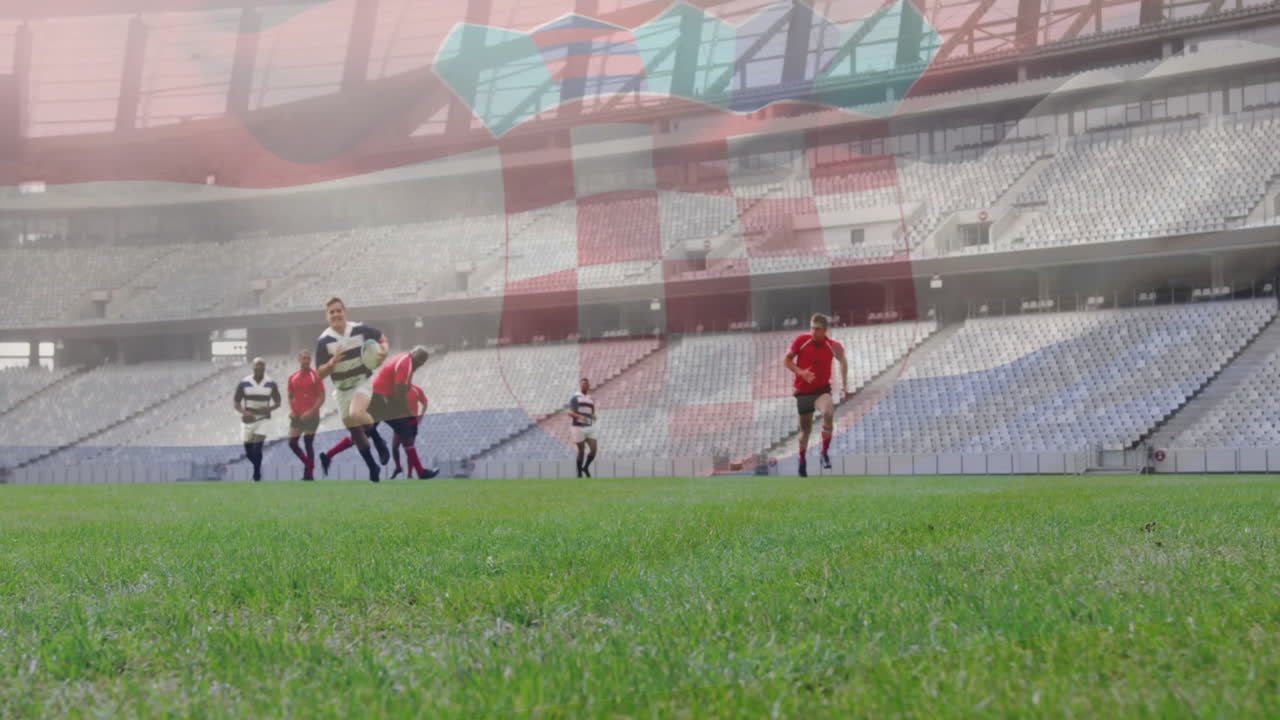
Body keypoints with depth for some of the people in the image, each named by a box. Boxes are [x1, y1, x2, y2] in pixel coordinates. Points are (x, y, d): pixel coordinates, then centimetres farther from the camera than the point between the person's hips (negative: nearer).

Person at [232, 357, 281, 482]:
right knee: (249, 452, 9)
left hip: (263, 419, -1)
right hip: (248, 420, 1)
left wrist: (269, 408, -17)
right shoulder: (243, 383, -6)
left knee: (257, 449, -16)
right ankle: (257, 467, 39)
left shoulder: (271, 384, -4)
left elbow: (277, 402, 5)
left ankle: (257, 477, -6)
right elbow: (235, 402, -1)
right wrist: (244, 412, -21)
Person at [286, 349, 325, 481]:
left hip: (311, 416, -5)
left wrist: (311, 412, -18)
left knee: (308, 443, -5)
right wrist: (291, 410, -1)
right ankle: (309, 464, 20)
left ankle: (309, 473, 3)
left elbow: (321, 397, -8)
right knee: (292, 443, 0)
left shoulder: (315, 376, -5)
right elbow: (290, 396, 17)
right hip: (297, 416, 5)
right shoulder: (292, 378, 9)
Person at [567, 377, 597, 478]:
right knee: (581, 451, -1)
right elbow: (570, 413, -11)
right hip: (578, 427, -5)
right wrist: (580, 416, -30)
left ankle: (586, 467, 18)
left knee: (594, 450, -7)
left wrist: (593, 417, -2)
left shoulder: (591, 400, 18)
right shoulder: (575, 398, 0)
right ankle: (579, 474, 14)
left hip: (589, 428, 5)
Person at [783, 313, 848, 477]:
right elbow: (787, 360, 0)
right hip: (803, 391, 1)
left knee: (828, 413, -32)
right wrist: (801, 372, -18)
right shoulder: (801, 341, -10)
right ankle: (802, 460, 36)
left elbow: (842, 362, 9)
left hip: (822, 390, -1)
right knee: (805, 428, 11)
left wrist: (844, 386, 1)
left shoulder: (832, 345, -9)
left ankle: (825, 453, -18)